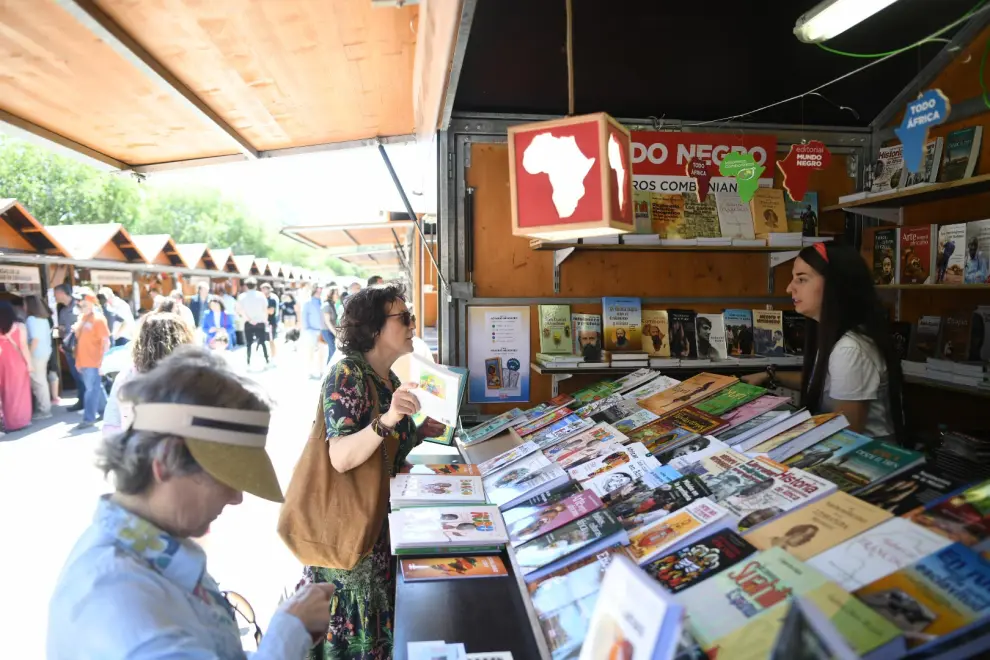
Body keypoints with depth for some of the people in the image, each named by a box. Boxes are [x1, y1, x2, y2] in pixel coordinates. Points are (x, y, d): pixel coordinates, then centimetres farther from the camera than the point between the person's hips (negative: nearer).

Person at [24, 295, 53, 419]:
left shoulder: (31, 319, -14)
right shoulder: (43, 318, 11)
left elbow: (35, 339, -20)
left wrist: (28, 355, -15)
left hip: (36, 354, -9)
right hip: (45, 352, 9)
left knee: (38, 382, -1)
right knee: (41, 380, 14)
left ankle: (45, 410, 4)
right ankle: (43, 407, 20)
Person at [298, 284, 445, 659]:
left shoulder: (390, 380, 7)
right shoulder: (347, 375, -18)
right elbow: (341, 458, -28)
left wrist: (419, 433, 1)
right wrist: (387, 420, -40)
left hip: (381, 517, 8)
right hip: (349, 523, -8)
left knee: (377, 612, 18)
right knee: (352, 619, 6)